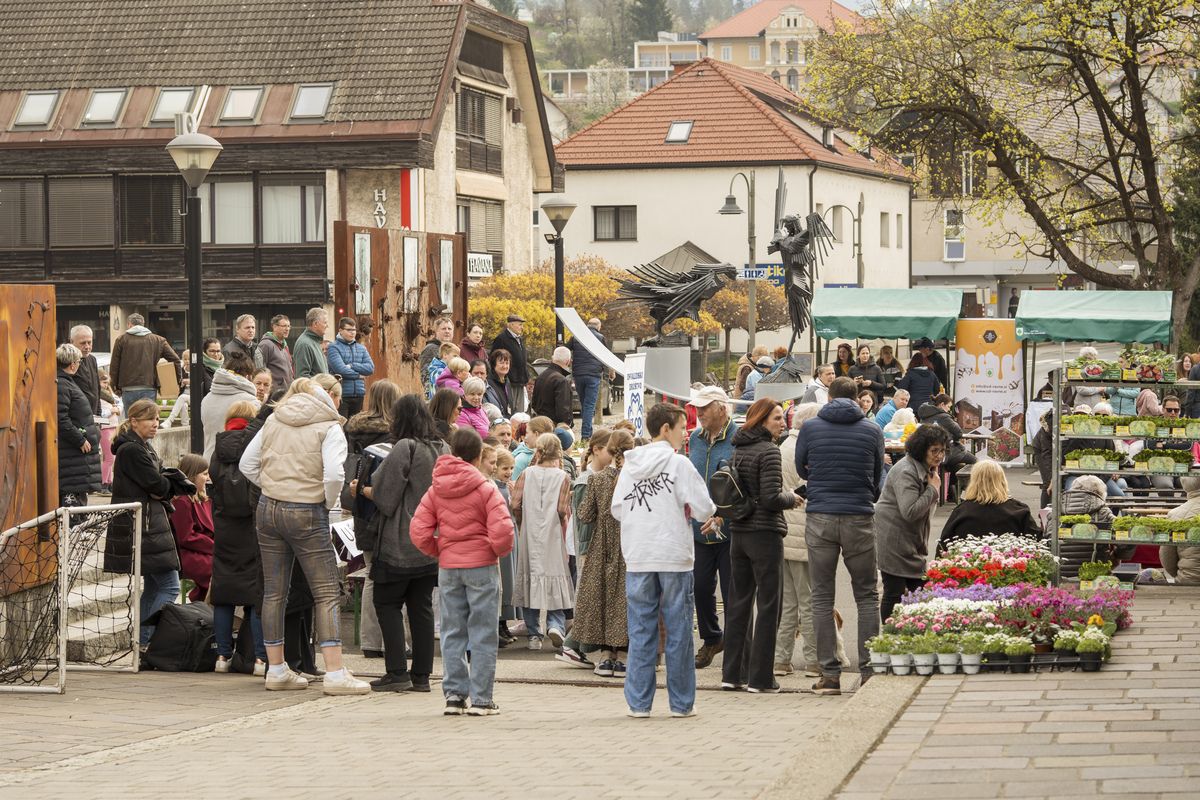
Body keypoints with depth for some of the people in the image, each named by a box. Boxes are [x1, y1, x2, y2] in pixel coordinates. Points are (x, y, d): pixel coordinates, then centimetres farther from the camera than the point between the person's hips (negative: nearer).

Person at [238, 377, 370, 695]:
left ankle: (276, 670, 17)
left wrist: (272, 488, 14)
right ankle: (335, 674, -9)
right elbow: (334, 474, -20)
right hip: (307, 515, -5)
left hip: (268, 510, 5)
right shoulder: (329, 428, -6)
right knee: (326, 594, -2)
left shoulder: (273, 422, 10)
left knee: (274, 592, 11)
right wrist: (329, 503, -3)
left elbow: (246, 464, 12)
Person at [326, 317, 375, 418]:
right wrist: (358, 375, -4)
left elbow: (370, 368, 2)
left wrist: (351, 366, -10)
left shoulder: (361, 348, 14)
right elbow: (340, 369, -16)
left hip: (359, 395, 5)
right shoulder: (334, 347, -3)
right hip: (341, 395, -5)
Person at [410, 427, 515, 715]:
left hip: (448, 567, 4)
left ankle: (454, 694, 9)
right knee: (483, 634, 2)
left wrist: (439, 551, 12)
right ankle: (481, 699, 2)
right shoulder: (485, 489, -9)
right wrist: (500, 550, 1)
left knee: (452, 633, 11)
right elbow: (502, 530, -19)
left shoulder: (435, 491, 3)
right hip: (482, 566, -4)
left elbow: (418, 531, -2)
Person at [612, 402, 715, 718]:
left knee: (641, 633, 7)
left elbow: (617, 509, 7)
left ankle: (638, 702, 7)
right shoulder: (678, 463, -8)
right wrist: (687, 509, 11)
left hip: (637, 560, 3)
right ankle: (682, 702, 10)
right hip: (674, 557, -3)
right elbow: (704, 509, -10)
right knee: (679, 632, 5)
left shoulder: (630, 465, 4)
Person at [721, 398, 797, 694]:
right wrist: (791, 497, -2)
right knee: (767, 605, -1)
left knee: (739, 602, 13)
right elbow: (771, 498, -20)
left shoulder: (737, 450, 9)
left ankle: (732, 672, 15)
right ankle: (760, 677, 0)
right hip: (765, 533, -7)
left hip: (738, 533, 7)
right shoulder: (768, 451, -14)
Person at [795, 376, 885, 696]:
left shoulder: (810, 428, 2)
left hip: (820, 518, 0)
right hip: (860, 518, 0)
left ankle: (829, 674, 2)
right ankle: (869, 669, 3)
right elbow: (877, 477, 14)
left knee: (822, 597, 6)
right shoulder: (871, 430, 3)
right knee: (867, 596, 9)